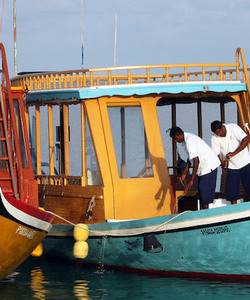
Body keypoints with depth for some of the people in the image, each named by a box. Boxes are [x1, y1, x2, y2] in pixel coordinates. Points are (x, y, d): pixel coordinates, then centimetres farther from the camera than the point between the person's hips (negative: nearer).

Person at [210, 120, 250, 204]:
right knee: (231, 189, 1)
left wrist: (234, 153, -32)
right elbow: (216, 154, -8)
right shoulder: (214, 138, -9)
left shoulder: (233, 128, -16)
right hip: (231, 166, 3)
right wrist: (222, 162, -31)